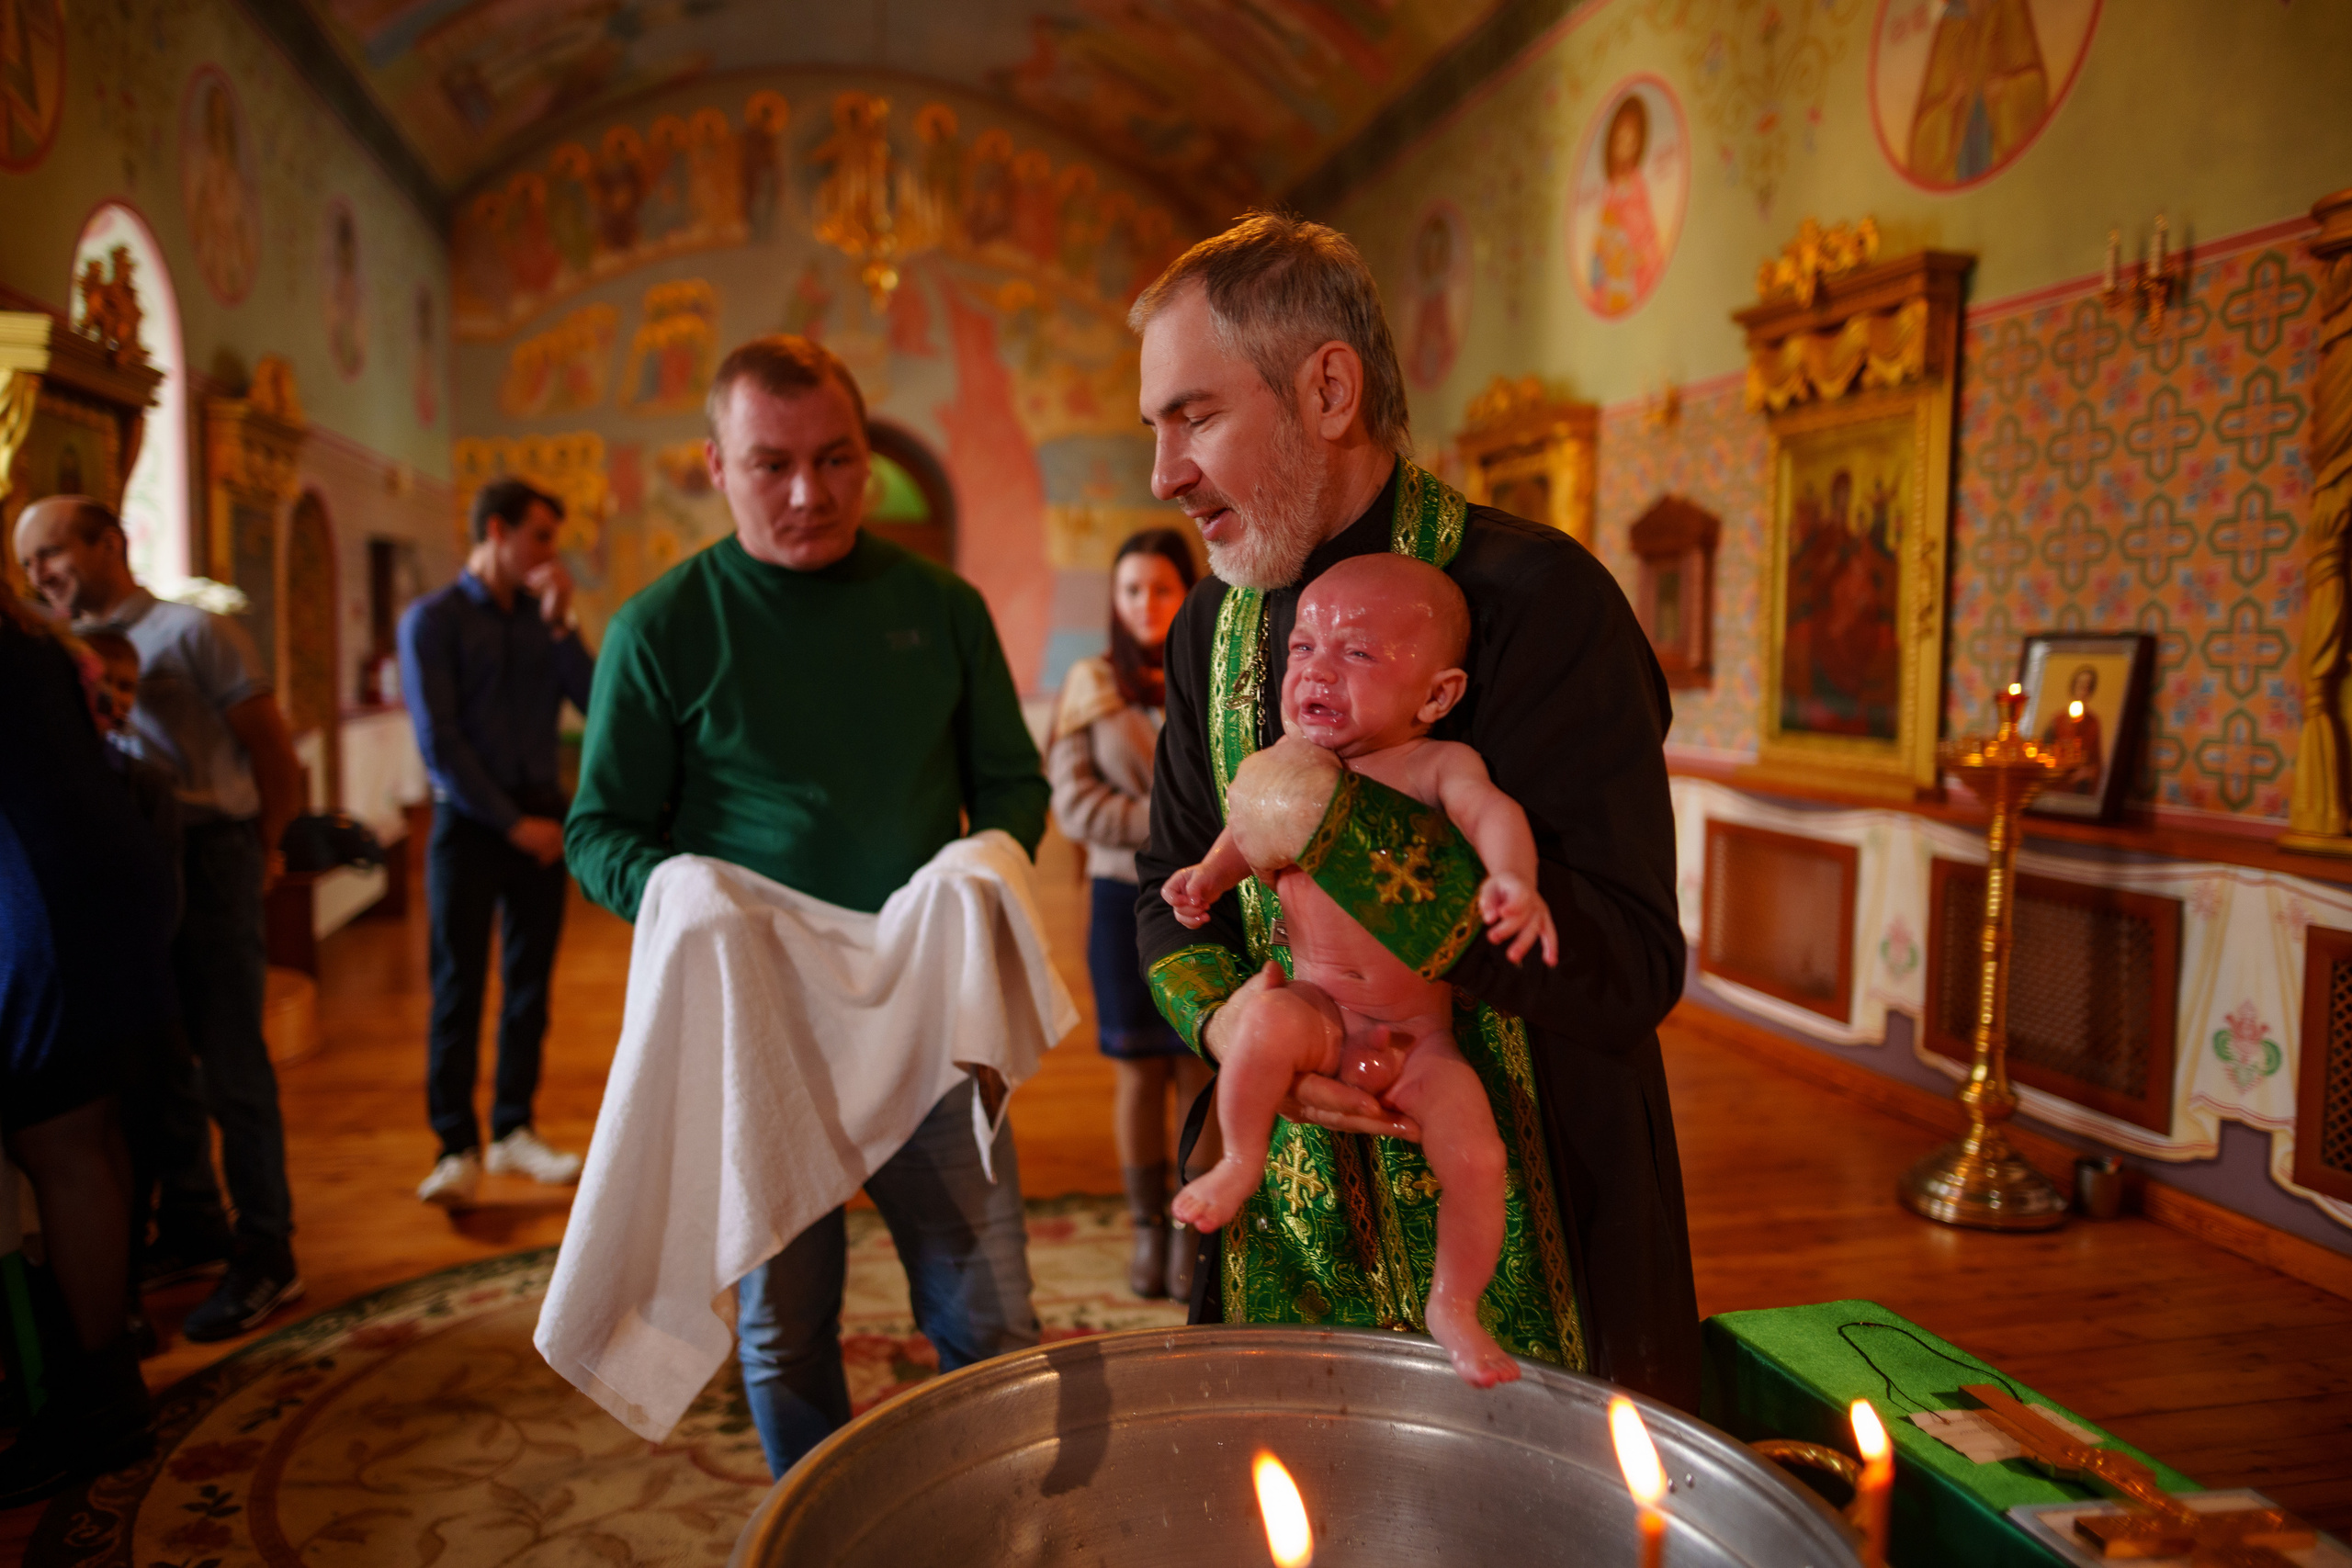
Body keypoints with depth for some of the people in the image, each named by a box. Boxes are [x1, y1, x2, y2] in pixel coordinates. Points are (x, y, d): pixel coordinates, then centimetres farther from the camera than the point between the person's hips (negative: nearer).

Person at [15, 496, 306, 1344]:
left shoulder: (190, 631, -3)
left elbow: (274, 754, -1)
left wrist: (261, 853, 8)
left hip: (205, 861, -6)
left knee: (231, 1064, -3)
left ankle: (267, 1253, 5)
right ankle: (188, 1224, 27)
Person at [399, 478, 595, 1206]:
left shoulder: (543, 619, 10)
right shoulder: (432, 620, -3)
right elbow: (439, 743, -9)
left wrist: (561, 621, -9)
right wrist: (512, 823, -10)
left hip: (541, 817, 4)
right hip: (470, 820, -4)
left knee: (529, 982, 8)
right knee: (458, 987, -1)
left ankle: (514, 1129, 19)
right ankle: (458, 1147, 5)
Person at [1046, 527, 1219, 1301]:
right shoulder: (1092, 685, 2)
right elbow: (1073, 802, -5)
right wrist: (1168, 821, -16)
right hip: (1124, 897, 1)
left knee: (1200, 1068, 1)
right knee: (1138, 1071, 7)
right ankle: (1147, 1231, 20)